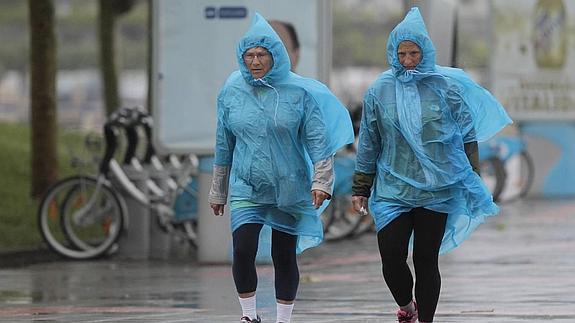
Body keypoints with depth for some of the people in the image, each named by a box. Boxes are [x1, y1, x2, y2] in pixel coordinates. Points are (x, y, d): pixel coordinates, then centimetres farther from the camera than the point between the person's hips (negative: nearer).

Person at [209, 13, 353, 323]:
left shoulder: (300, 92, -5)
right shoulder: (231, 92, 2)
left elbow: (318, 140, -4)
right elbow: (223, 146, 10)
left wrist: (321, 181, -15)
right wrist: (218, 191, 14)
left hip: (289, 190, -1)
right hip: (245, 189, 1)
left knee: (284, 257, 5)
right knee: (243, 250, -14)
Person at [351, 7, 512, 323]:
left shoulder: (445, 87, -1)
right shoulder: (380, 91, 2)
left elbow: (468, 135, 4)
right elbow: (368, 144, 8)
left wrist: (472, 180, 1)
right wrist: (360, 189, 9)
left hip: (437, 190, -1)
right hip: (392, 189, 1)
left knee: (427, 261, 2)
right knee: (391, 258, -6)